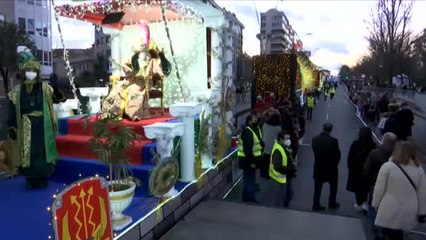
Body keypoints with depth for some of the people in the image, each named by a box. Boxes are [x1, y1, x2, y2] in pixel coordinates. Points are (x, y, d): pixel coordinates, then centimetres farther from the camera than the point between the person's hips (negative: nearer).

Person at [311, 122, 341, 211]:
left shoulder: (314, 139, -12)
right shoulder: (333, 141, -21)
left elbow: (314, 152, -3)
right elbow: (338, 155, -11)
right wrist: (335, 163, 8)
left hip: (318, 168, 2)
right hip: (331, 168, -2)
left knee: (317, 188, 14)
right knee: (333, 187, 22)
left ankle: (316, 205, 21)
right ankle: (332, 204, 36)